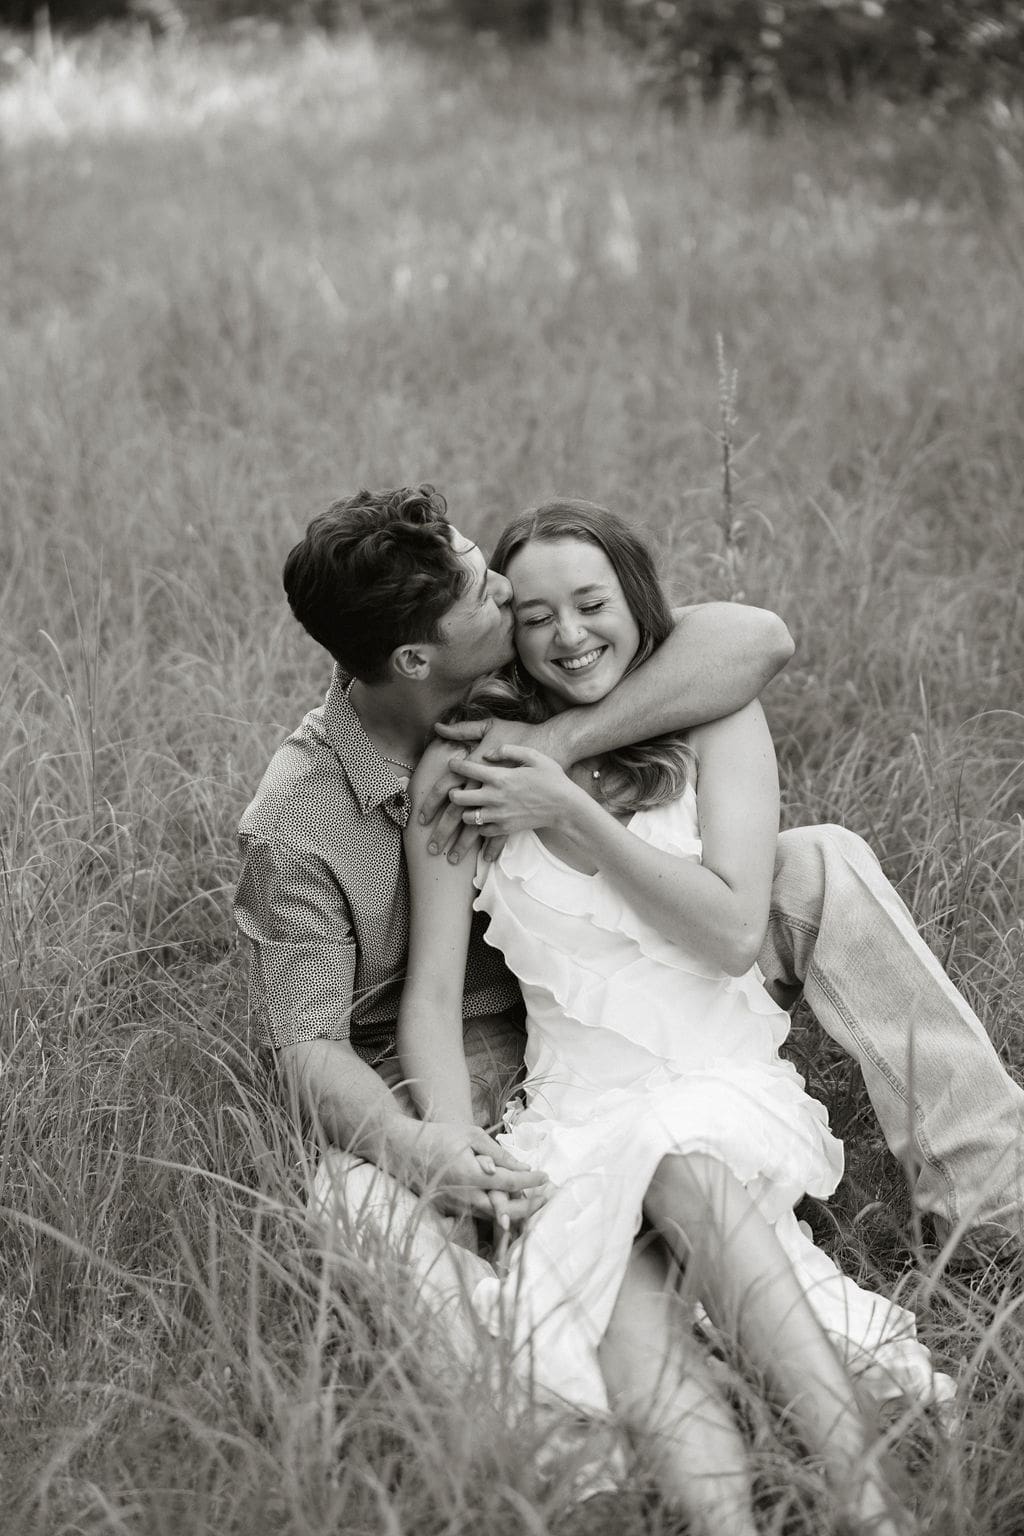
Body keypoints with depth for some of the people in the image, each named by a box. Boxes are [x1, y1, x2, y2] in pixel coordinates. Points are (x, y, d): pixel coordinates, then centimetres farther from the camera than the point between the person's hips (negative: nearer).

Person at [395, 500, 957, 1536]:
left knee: (682, 1168, -36)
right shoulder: (465, 769, 4)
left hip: (728, 1079, -1)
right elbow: (431, 995, 1)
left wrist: (574, 815, -8)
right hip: (580, 1105, 1)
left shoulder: (712, 720, 5)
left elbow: (733, 933, -5)